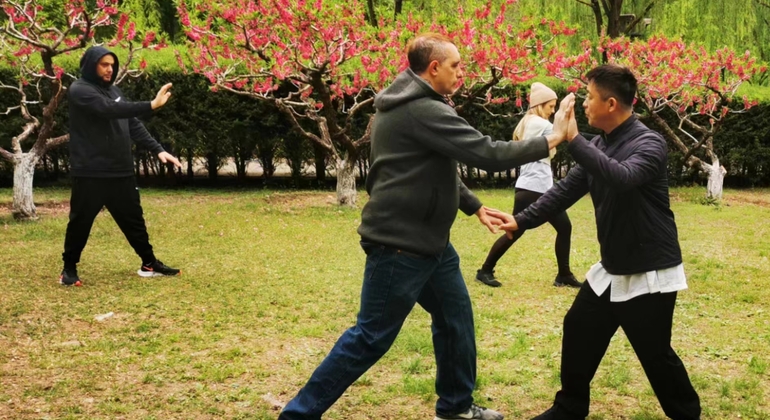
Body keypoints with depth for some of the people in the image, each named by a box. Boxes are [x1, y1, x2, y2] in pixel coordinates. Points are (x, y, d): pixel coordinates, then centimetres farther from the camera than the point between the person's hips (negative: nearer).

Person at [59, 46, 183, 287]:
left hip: (121, 171, 7)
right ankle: (69, 268, 19)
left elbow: (133, 124, 14)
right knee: (80, 222, 3)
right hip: (90, 173, -6)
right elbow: (110, 110, -25)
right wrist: (152, 105, -31)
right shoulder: (79, 90, -10)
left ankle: (149, 264, 23)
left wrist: (157, 150, 3)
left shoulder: (113, 90, 14)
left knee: (133, 219, 13)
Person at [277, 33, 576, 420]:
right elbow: (488, 155, -23)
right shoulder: (423, 112, -22)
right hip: (399, 245, -11)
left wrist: (473, 205, 22)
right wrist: (551, 139, -15)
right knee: (371, 337, -3)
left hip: (429, 241, 11)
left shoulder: (415, 106, 12)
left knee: (456, 318, 17)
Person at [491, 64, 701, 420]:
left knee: (654, 353, 0)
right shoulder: (598, 146, 5)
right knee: (578, 332, 12)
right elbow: (566, 190, 8)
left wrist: (574, 140, -38)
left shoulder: (648, 143, -19)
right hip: (611, 268, 8)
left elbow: (622, 179, -38)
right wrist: (522, 220, -1)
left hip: (650, 271, -8)